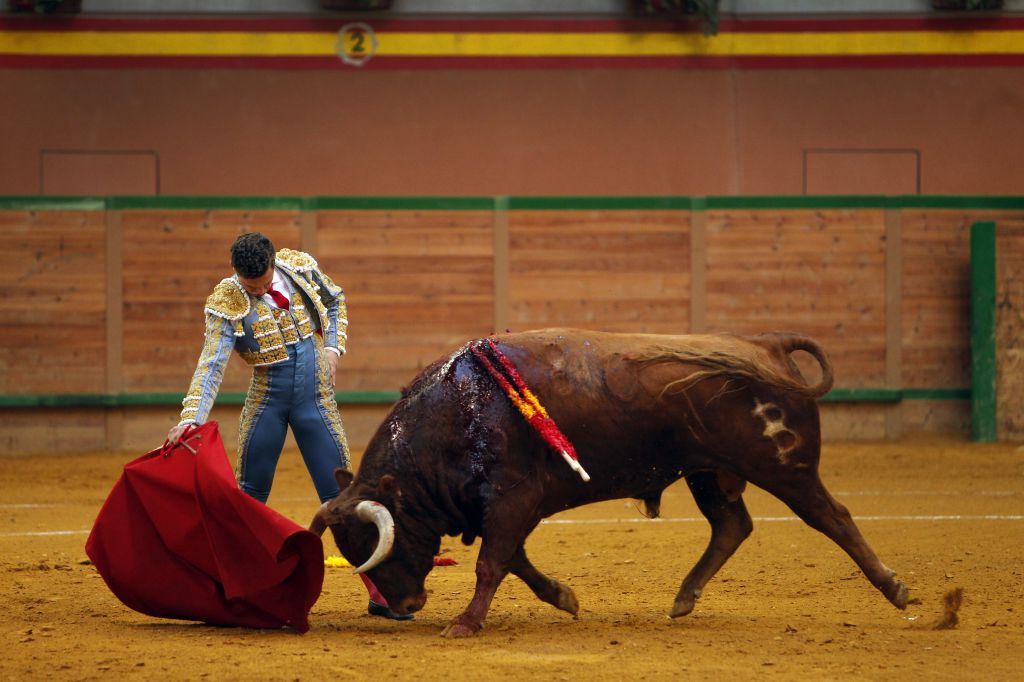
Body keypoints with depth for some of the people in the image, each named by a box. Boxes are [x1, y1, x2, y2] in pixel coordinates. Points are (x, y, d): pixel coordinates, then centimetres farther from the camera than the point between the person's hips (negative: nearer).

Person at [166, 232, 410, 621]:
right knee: (249, 498, 3)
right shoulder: (228, 304, -14)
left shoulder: (300, 267, -5)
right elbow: (211, 366, -23)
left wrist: (333, 347, 1)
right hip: (266, 402, -1)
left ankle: (378, 593, 1)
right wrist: (190, 419, -36)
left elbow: (335, 301, 16)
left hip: (316, 400, 1)